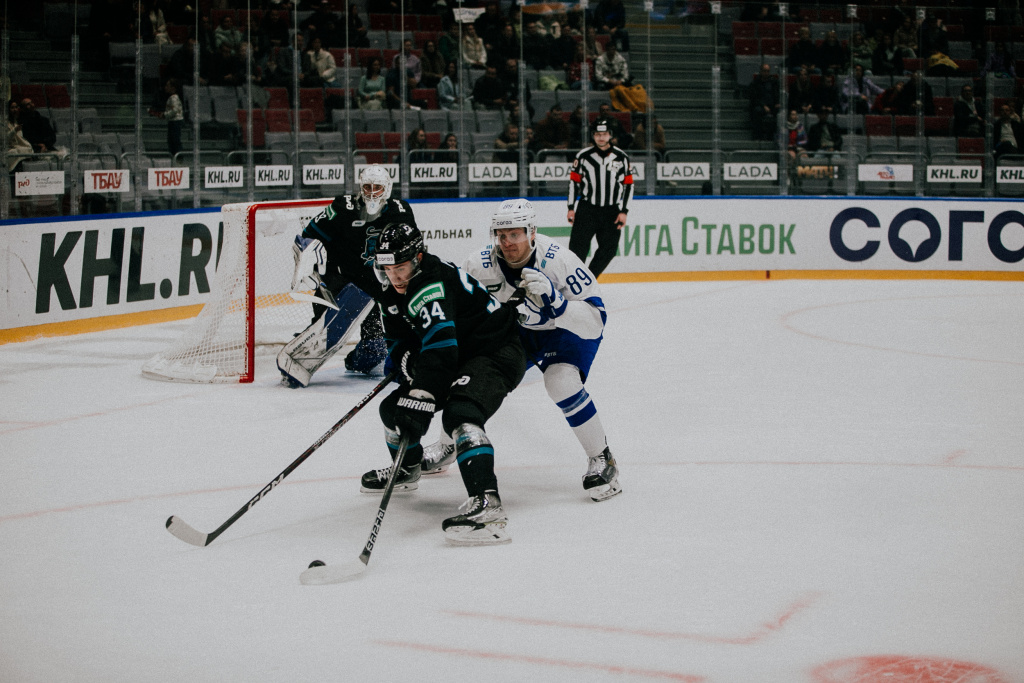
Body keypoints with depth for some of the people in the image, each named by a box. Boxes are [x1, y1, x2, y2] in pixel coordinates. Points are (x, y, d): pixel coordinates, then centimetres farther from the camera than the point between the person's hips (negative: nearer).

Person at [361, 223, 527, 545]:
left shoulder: (432, 284, -30)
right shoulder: (393, 292, 3)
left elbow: (440, 347, -40)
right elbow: (398, 339, 10)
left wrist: (420, 399, -45)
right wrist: (406, 360, -14)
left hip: (497, 352, -10)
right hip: (460, 358, 10)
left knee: (460, 414, -35)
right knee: (394, 408, 13)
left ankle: (487, 504, -48)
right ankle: (407, 469, 43)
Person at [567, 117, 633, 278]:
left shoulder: (621, 157, 2)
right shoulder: (583, 155, -1)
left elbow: (628, 185, 5)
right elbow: (574, 181, 5)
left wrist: (623, 211, -1)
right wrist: (571, 208, 1)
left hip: (611, 212, 2)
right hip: (587, 208, -2)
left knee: (608, 249, 0)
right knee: (578, 246, -11)